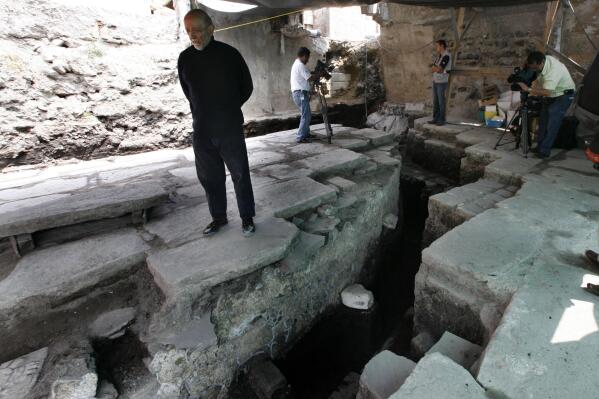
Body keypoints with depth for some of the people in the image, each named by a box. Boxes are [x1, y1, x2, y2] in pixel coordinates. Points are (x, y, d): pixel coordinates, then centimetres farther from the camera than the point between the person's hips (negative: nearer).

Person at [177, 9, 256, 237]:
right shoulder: (185, 58, 3)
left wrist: (228, 110, 10)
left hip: (230, 128, -3)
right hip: (201, 131, 4)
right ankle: (219, 217, 25)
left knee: (240, 174, 3)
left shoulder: (229, 54, -6)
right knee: (209, 177, 10)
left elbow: (246, 87, 5)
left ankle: (247, 218, 17)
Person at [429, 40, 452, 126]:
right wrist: (438, 69, -12)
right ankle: (436, 118, 16)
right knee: (435, 101, 9)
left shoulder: (446, 56, -15)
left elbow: (438, 69, -20)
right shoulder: (439, 56, 12)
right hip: (435, 81, 8)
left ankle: (442, 120, 4)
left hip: (442, 82, -8)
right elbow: (432, 68, 6)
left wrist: (435, 68, -1)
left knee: (441, 101, -3)